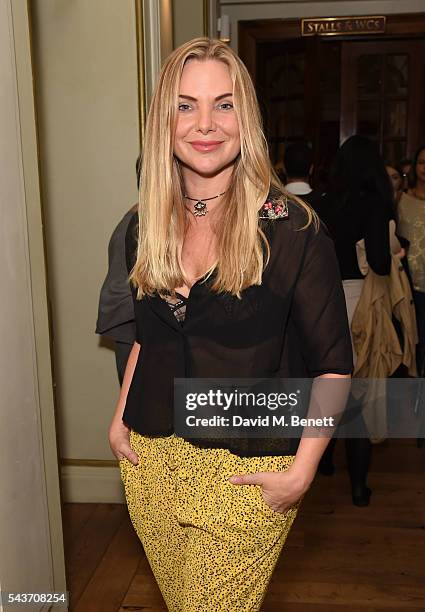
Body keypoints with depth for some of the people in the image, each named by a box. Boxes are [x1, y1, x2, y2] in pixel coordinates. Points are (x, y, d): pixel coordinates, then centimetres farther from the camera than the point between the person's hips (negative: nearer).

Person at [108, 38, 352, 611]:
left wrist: (300, 473, -14)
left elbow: (333, 366, -10)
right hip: (150, 462, 5)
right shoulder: (145, 228, 2)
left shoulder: (292, 230, -14)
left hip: (245, 474, -5)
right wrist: (120, 419, 8)